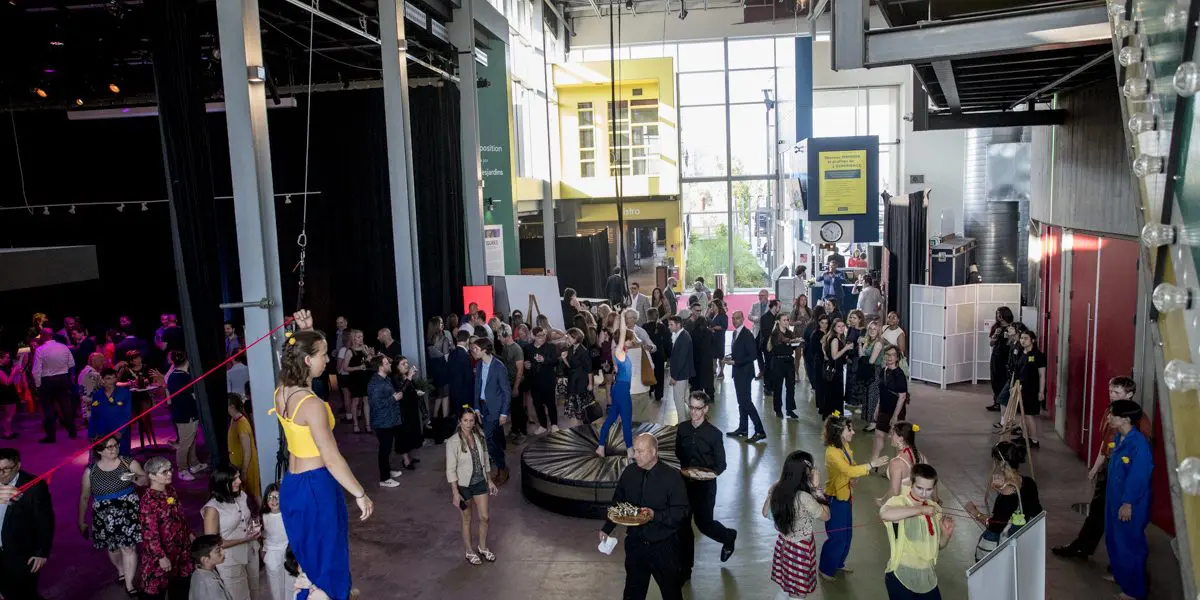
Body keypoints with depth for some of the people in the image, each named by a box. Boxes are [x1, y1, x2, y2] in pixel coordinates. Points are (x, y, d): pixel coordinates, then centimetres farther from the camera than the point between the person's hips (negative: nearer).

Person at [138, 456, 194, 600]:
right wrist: (161, 556, -24)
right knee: (156, 588, 7)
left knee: (180, 585, 22)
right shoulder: (149, 501, -25)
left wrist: (189, 533, 18)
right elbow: (150, 533, -25)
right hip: (160, 551, -8)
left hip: (179, 547, 8)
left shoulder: (170, 490, 0)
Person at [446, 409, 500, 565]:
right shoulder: (453, 442, -20)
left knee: (484, 517, 10)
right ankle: (470, 552, 32)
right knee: (467, 520, 12)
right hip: (463, 485, -4)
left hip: (480, 482, 4)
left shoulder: (479, 437, -5)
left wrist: (490, 481, 10)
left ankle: (483, 548, 34)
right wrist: (455, 493, -18)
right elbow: (450, 470, -17)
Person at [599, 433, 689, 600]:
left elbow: (682, 511, -16)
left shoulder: (672, 477, -16)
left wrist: (656, 515, -28)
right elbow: (618, 502, 11)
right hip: (635, 542, 4)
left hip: (663, 545, -4)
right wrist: (607, 528, 8)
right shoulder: (629, 472, -2)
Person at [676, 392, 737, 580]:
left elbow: (721, 465, -8)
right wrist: (684, 469, 0)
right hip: (685, 483, 3)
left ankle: (728, 537, 41)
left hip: (705, 485, -3)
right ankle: (685, 569, 20)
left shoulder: (714, 433, -13)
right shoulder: (682, 428, -2)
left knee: (704, 523, 7)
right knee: (682, 525, 5)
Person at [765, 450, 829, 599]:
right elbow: (826, 515, -14)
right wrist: (817, 487, -16)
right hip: (800, 549, -6)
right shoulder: (804, 498, -32)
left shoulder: (776, 489, -11)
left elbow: (766, 513, 6)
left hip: (783, 543, 6)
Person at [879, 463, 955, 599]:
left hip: (927, 577, 6)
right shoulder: (898, 502, -15)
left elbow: (939, 545, 16)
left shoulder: (934, 508, 6)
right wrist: (921, 509, -32)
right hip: (901, 577, -6)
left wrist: (947, 534, -6)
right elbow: (884, 513, -40)